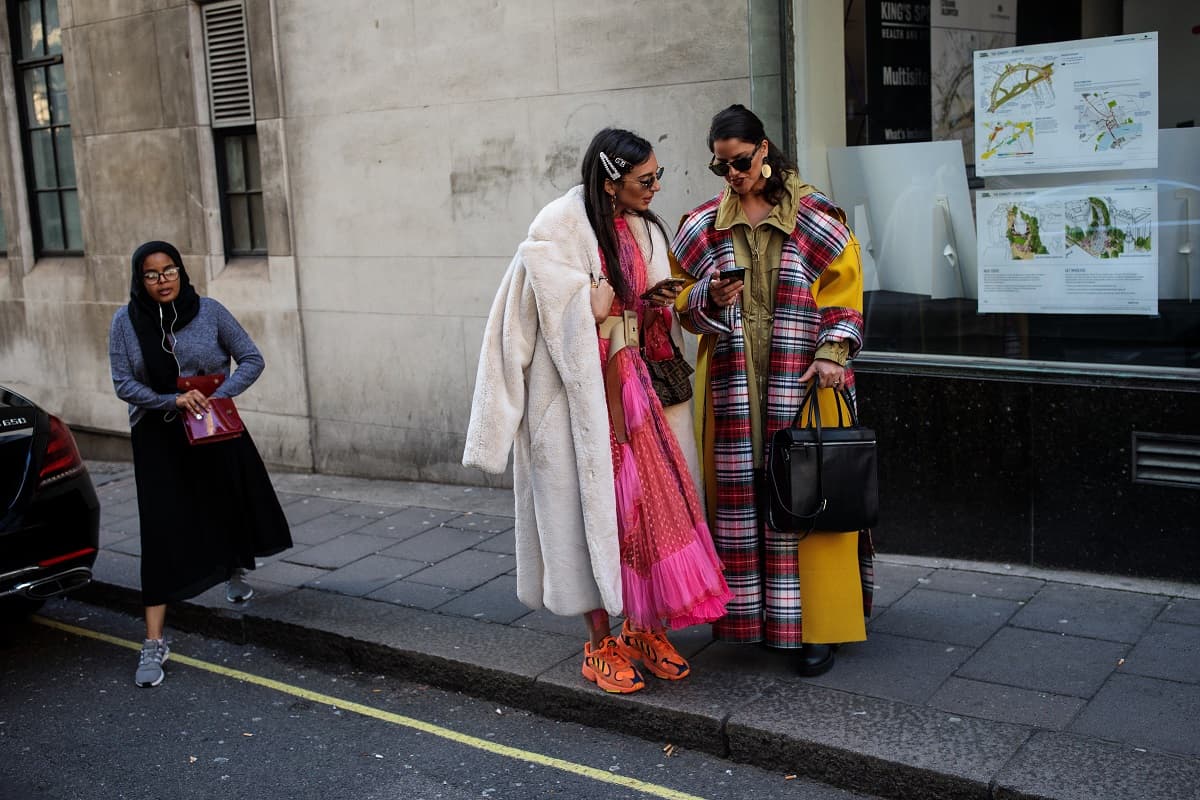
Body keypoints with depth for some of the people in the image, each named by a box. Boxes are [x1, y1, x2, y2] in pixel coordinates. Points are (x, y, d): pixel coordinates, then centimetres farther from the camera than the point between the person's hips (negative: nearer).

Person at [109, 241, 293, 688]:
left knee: (230, 510, 18)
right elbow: (124, 384, -7)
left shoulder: (209, 312, -6)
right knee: (163, 533, -6)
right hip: (158, 439, -1)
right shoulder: (126, 322, -5)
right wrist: (173, 400, -20)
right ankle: (154, 642, -2)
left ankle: (236, 572, 53)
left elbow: (252, 360, -2)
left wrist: (218, 396, -16)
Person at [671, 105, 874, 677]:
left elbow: (843, 288, 2)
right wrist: (710, 298, -12)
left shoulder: (815, 215, 2)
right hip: (732, 384, 2)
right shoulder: (703, 225, 9)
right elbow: (684, 304, 11)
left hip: (802, 383, -2)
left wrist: (831, 352, -11)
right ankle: (754, 614, 15)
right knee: (741, 495, 2)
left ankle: (814, 625, 6)